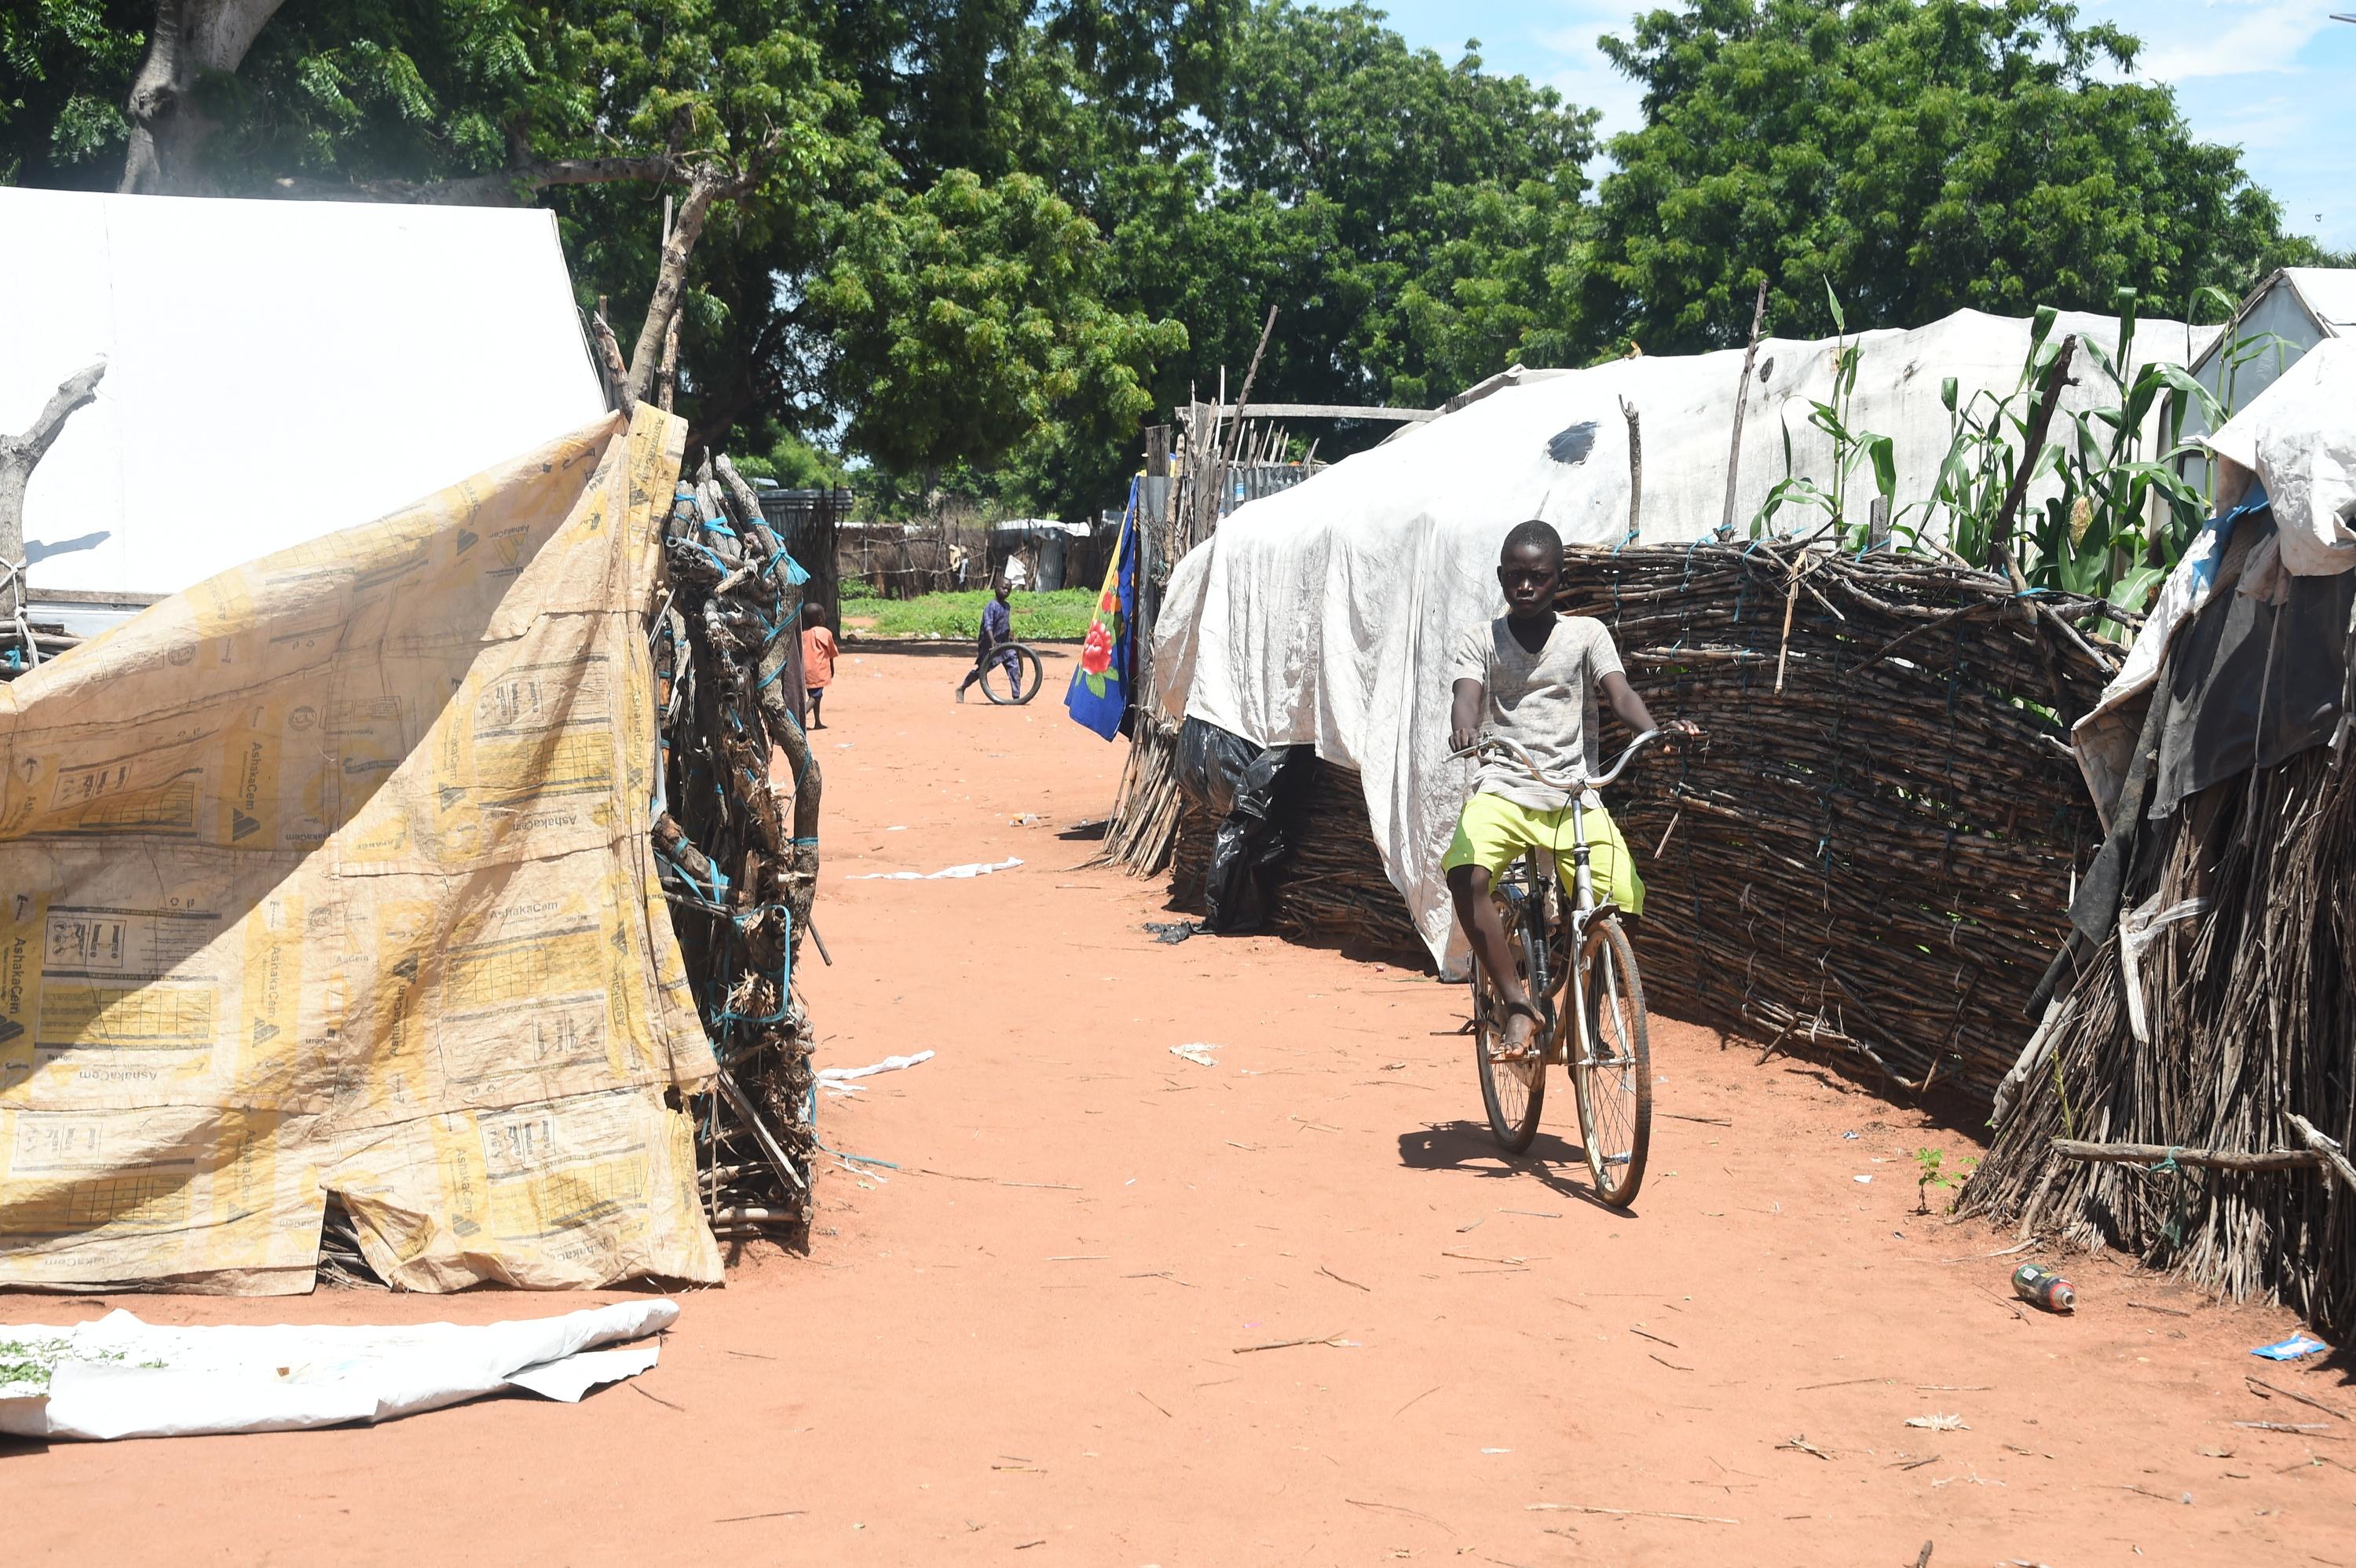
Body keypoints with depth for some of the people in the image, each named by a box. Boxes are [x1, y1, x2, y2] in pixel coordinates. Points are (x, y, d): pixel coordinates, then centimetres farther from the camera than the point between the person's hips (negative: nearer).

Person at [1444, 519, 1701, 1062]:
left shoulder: (1586, 634, 8)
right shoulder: (1481, 642, 8)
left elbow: (1620, 692, -7)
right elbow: (1466, 696, -11)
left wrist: (1658, 732, -29)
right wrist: (1464, 731, -36)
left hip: (1575, 796, 1)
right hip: (1502, 789, -1)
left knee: (1622, 899, -17)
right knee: (1465, 873, -32)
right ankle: (1519, 1006, -19)